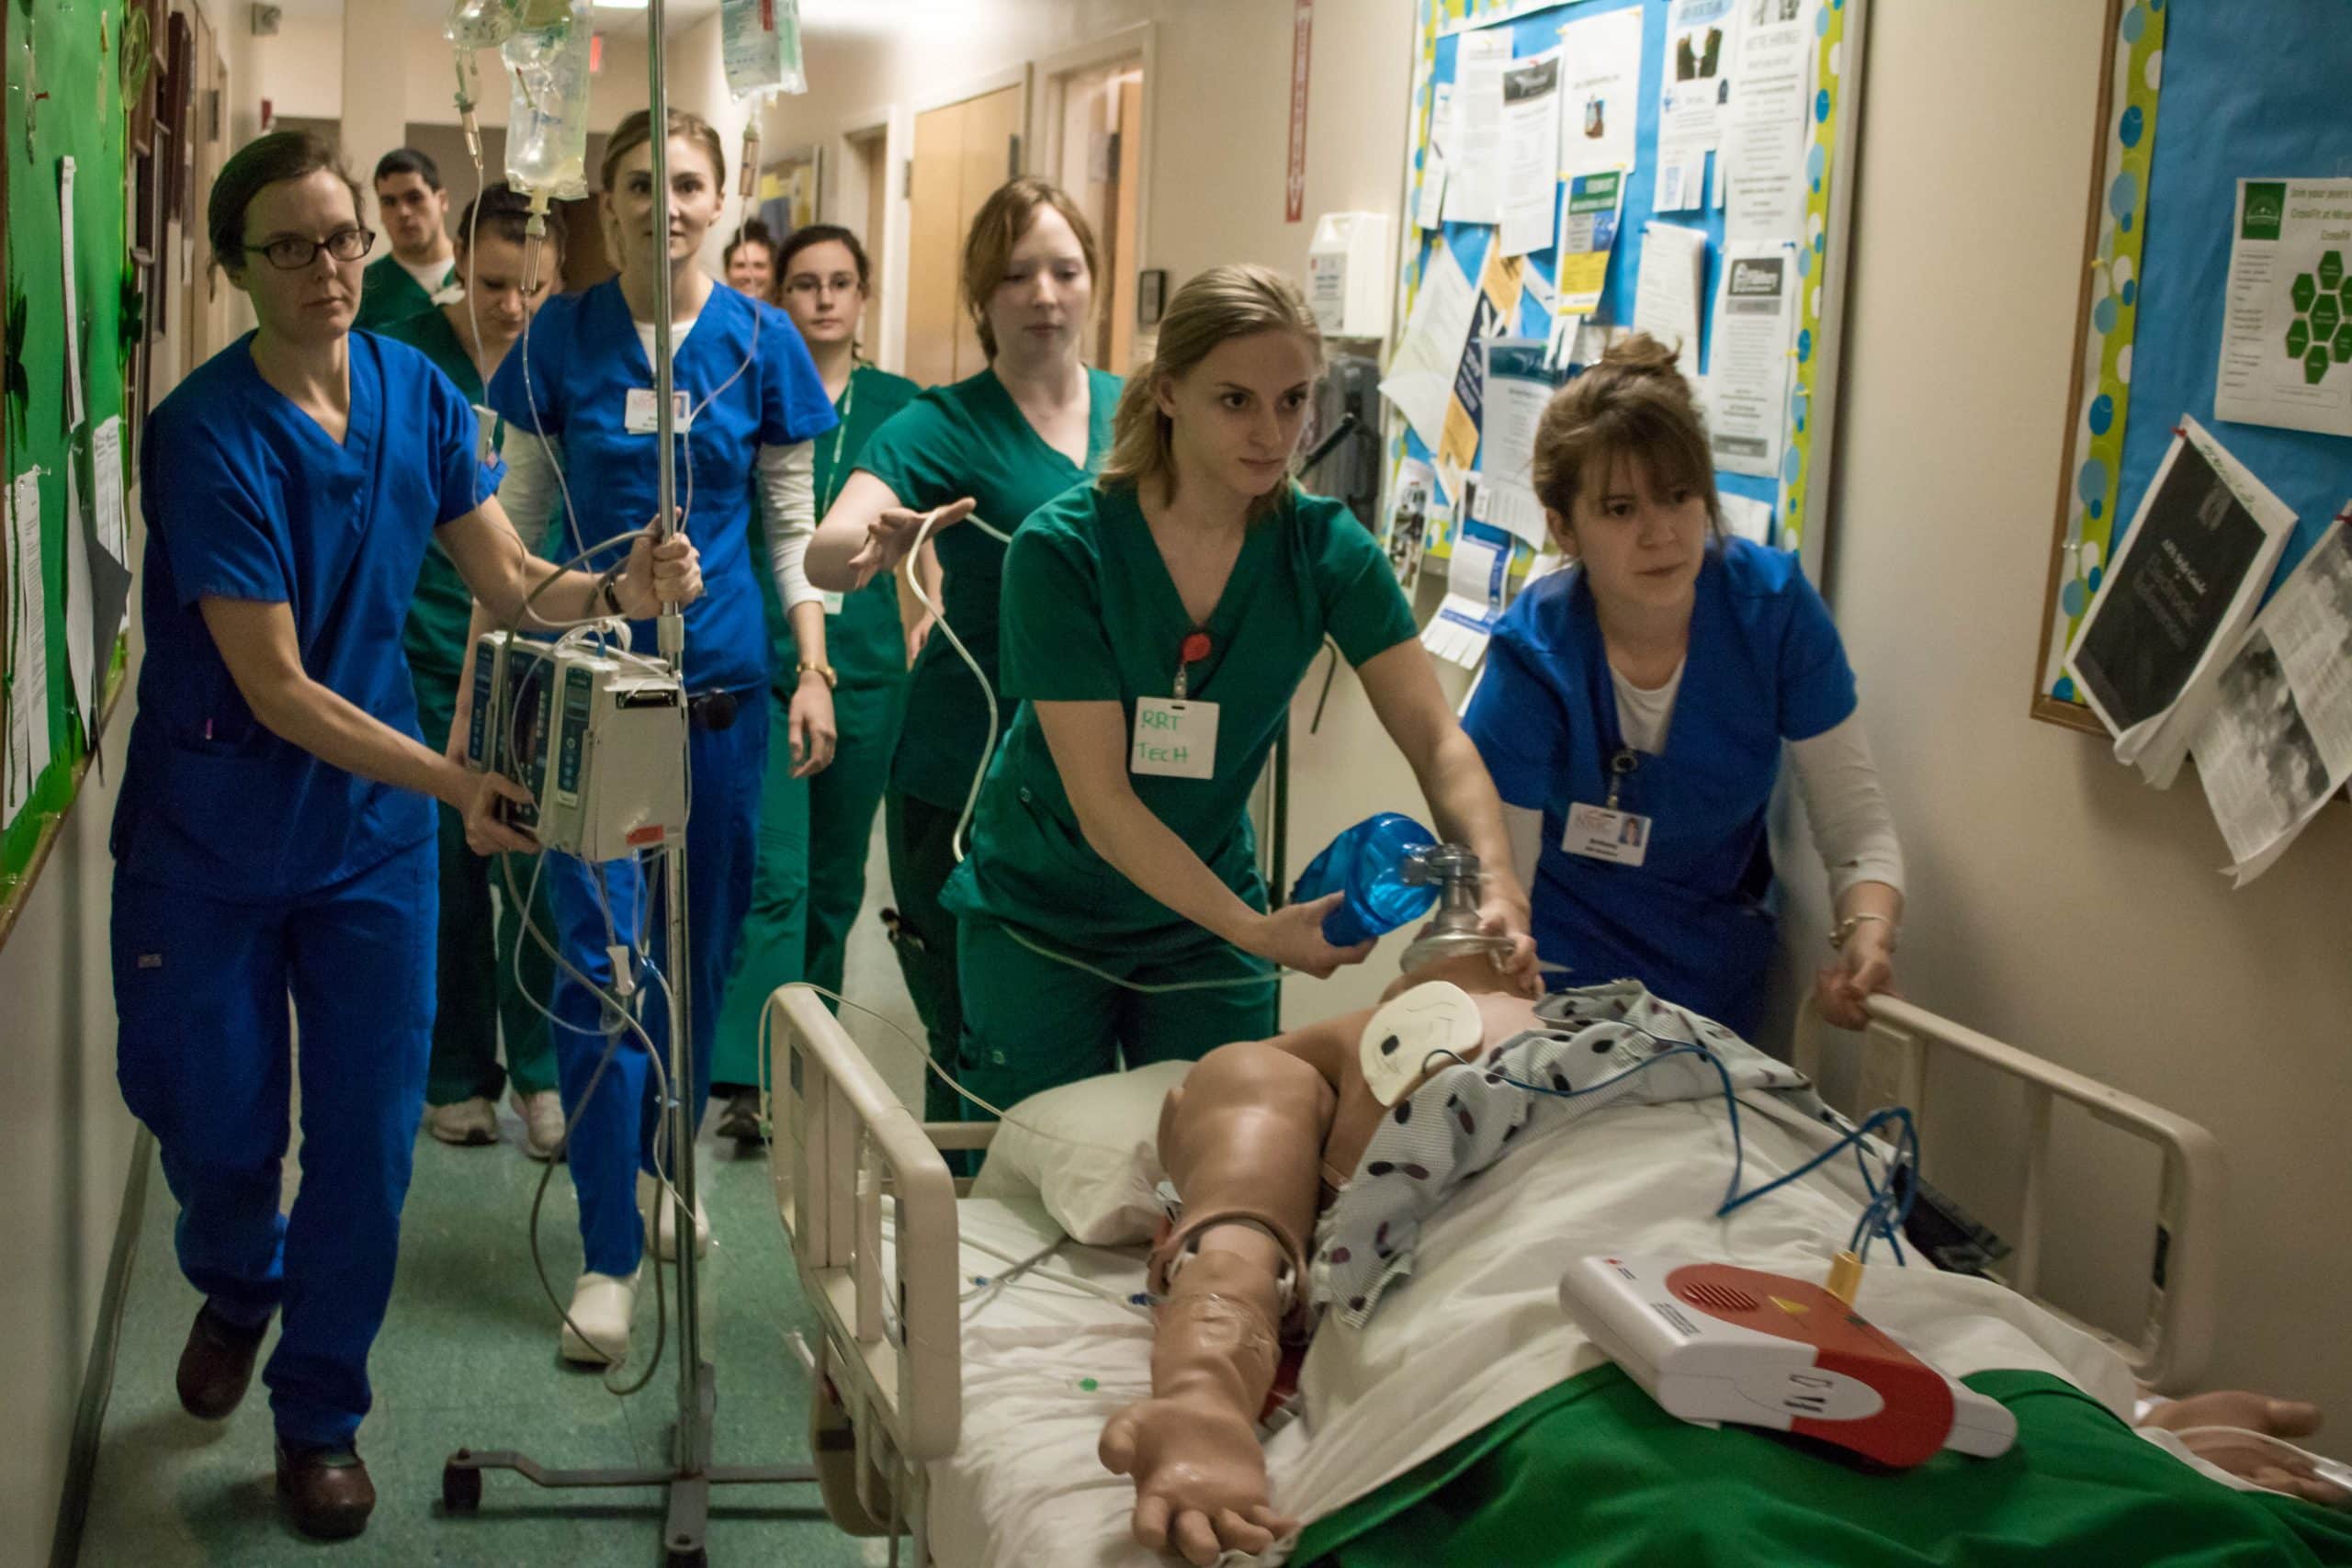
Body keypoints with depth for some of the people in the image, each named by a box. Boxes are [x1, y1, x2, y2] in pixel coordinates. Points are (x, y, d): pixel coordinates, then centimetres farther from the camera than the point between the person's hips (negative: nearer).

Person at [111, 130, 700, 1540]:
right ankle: (240, 1287, 46)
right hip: (211, 831, -3)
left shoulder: (417, 393, -3)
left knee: (367, 1135, 4)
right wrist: (452, 780, -30)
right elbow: (275, 688, -22)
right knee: (215, 1120, 10)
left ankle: (320, 1413, 24)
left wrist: (619, 587, -23)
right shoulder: (205, 435, -20)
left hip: (371, 834, 3)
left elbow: (511, 580, -2)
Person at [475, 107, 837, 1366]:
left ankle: (663, 1165, 34)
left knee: (699, 946, 12)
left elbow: (791, 524, 7)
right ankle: (610, 1255, 0)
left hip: (721, 687, 2)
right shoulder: (564, 334, 0)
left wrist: (815, 671, -1)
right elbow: (516, 515, 5)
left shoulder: (760, 341, 2)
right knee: (600, 960, -6)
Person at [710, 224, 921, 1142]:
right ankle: (749, 1077, -13)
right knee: (774, 872, -13)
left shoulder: (901, 405, 7)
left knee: (836, 878, 11)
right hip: (760, 660, -3)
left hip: (865, 666, 3)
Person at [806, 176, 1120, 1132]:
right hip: (967, 790, -4)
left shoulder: (1132, 414, 7)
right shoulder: (944, 425, -6)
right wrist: (880, 541, -43)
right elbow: (825, 557, -22)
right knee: (974, 1049, 2)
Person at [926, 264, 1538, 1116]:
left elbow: (1437, 740, -15)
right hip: (1042, 919, -3)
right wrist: (1257, 932, -33)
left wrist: (1498, 886, -34)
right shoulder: (1060, 550, -21)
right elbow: (1101, 802, -24)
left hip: (1206, 925, 3)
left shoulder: (1324, 547, -11)